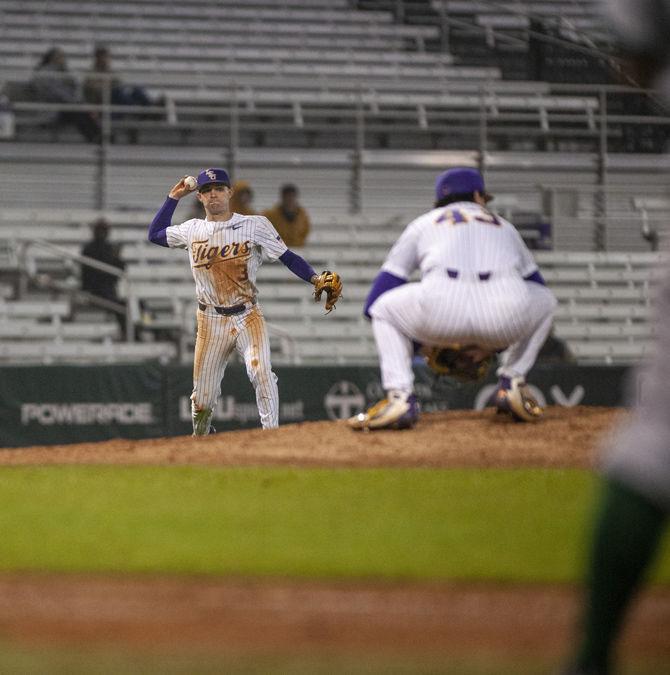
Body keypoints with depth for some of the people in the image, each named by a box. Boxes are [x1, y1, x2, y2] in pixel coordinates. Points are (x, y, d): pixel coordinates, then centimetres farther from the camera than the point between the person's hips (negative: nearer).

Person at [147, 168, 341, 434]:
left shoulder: (255, 225, -2)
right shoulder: (193, 230, 7)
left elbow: (287, 257, -4)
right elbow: (155, 234, 22)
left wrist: (315, 278, -19)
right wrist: (174, 197, 17)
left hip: (247, 317, -2)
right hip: (211, 321, 2)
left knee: (261, 372, -25)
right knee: (203, 396, 4)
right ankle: (199, 438, 29)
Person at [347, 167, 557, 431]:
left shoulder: (423, 223, 31)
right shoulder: (503, 225, 37)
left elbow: (373, 303, 27)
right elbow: (535, 283, 42)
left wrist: (423, 339, 42)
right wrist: (493, 345, 48)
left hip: (440, 310, -1)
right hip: (506, 319, 1)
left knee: (383, 307, 29)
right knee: (545, 299, 35)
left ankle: (399, 398, 9)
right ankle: (512, 384, 21)